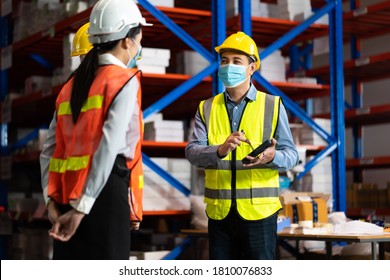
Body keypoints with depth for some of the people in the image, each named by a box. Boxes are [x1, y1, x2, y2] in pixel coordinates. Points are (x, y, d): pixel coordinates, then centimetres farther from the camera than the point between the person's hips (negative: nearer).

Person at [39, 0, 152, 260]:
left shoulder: (71, 86, 18)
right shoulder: (125, 81, -3)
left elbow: (50, 151, 10)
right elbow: (109, 147, -16)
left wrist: (52, 201, 4)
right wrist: (82, 207, -17)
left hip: (66, 198, 7)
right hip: (105, 192, -7)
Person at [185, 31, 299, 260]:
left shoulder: (273, 105, 2)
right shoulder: (207, 108, 8)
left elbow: (291, 154, -1)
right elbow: (192, 151, -4)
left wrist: (272, 157, -24)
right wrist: (220, 151, -25)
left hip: (259, 209, -2)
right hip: (219, 211, 2)